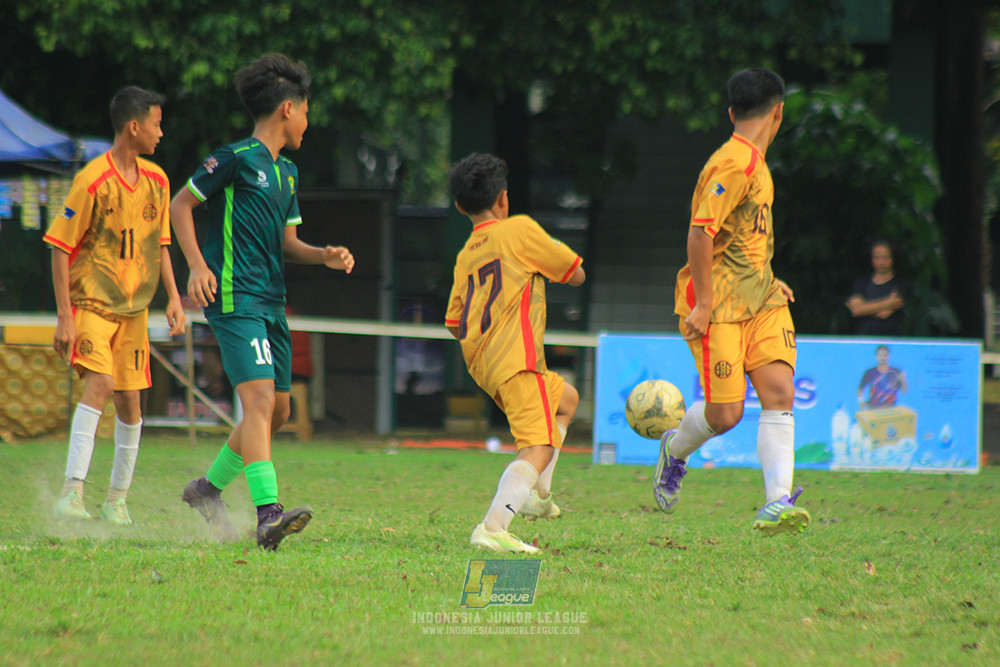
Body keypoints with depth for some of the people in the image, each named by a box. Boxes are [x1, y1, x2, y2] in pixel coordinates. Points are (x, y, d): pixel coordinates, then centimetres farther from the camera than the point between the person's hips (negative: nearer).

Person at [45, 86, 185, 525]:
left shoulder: (156, 181, 8)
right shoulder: (92, 181, -13)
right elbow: (60, 248, -10)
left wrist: (173, 297, 8)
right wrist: (64, 316, -14)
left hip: (134, 308, 6)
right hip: (91, 303, -6)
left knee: (129, 401, 4)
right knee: (99, 383, -23)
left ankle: (117, 500, 16)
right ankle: (72, 492, -26)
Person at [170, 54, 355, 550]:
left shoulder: (286, 172, 19)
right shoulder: (236, 158, -6)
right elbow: (180, 205, -3)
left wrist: (326, 256, 6)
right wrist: (197, 264, -14)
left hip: (271, 303, 9)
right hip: (235, 299, -9)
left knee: (278, 410, 11)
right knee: (260, 398, -20)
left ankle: (208, 489, 29)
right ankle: (268, 515, -30)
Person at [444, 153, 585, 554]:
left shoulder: (465, 257, 16)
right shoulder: (520, 229, -3)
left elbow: (454, 323, 19)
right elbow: (576, 274, 3)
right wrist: (551, 254, 22)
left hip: (481, 365, 8)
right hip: (517, 362, -8)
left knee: (566, 399, 30)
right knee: (538, 449, -16)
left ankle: (538, 495, 21)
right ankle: (493, 527, -36)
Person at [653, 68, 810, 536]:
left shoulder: (754, 163, 15)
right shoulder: (734, 164, -16)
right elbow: (700, 233, -22)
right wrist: (702, 302, -22)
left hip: (759, 299, 9)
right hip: (718, 304, -9)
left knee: (779, 393, -9)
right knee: (725, 413, -7)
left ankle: (777, 502, -15)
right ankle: (675, 450, 26)